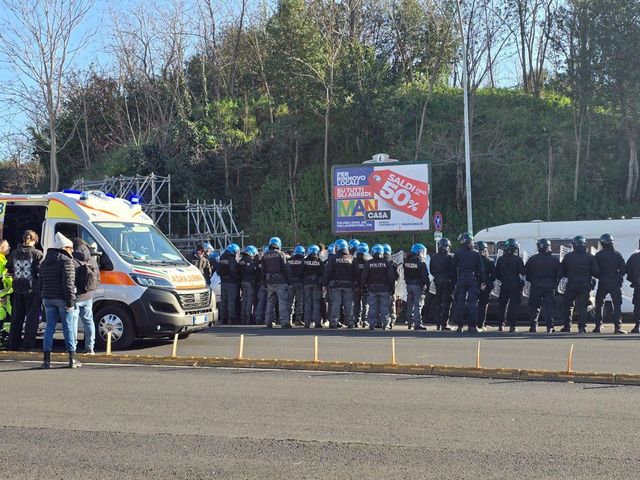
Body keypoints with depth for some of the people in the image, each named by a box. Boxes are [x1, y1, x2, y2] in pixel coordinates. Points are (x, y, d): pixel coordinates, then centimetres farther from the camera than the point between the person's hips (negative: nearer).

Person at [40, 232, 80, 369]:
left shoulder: (44, 263, 17)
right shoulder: (66, 261, -9)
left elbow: (41, 283, 20)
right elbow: (68, 283, -17)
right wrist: (70, 300, -17)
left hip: (48, 299, 6)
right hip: (62, 299, -6)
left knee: (49, 327, 8)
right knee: (68, 327, 1)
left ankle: (46, 359, 3)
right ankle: (72, 359, 3)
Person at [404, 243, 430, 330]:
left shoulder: (406, 262, 6)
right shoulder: (421, 263, -13)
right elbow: (425, 276, -12)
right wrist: (427, 286, -6)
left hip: (409, 285, 6)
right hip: (418, 286, -6)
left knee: (410, 304, 15)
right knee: (418, 305, -4)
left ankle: (410, 322, 21)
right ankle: (417, 324, -8)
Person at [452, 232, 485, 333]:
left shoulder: (458, 253, 2)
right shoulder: (476, 254, 0)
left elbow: (453, 268, 4)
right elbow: (481, 269, 0)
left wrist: (455, 281, 9)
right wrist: (482, 282, 4)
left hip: (461, 279, 1)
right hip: (473, 279, -1)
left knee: (460, 302, 5)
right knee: (473, 302, 1)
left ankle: (460, 325, 3)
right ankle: (472, 326, -3)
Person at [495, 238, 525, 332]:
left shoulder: (500, 259, 4)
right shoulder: (518, 259, -9)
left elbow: (497, 274, 8)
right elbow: (522, 272, -8)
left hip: (504, 285, 3)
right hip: (515, 285, -3)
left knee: (503, 305, 13)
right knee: (513, 305, -2)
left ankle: (500, 325, 14)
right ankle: (512, 326, -6)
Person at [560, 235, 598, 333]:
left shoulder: (568, 256, -1)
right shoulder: (590, 257, 0)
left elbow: (562, 271, 6)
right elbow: (595, 272, -2)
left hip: (571, 284, 0)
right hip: (585, 285, 1)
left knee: (567, 305, 11)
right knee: (582, 306, 5)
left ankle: (567, 326, 10)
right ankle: (582, 327, -1)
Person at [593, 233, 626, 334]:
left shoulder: (598, 255, -3)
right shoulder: (617, 254, -1)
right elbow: (623, 268, -1)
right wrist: (620, 278, 11)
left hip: (602, 283, 0)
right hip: (615, 282, 0)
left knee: (599, 305, 11)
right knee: (617, 305, 3)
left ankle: (598, 326, 8)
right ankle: (617, 326, -5)